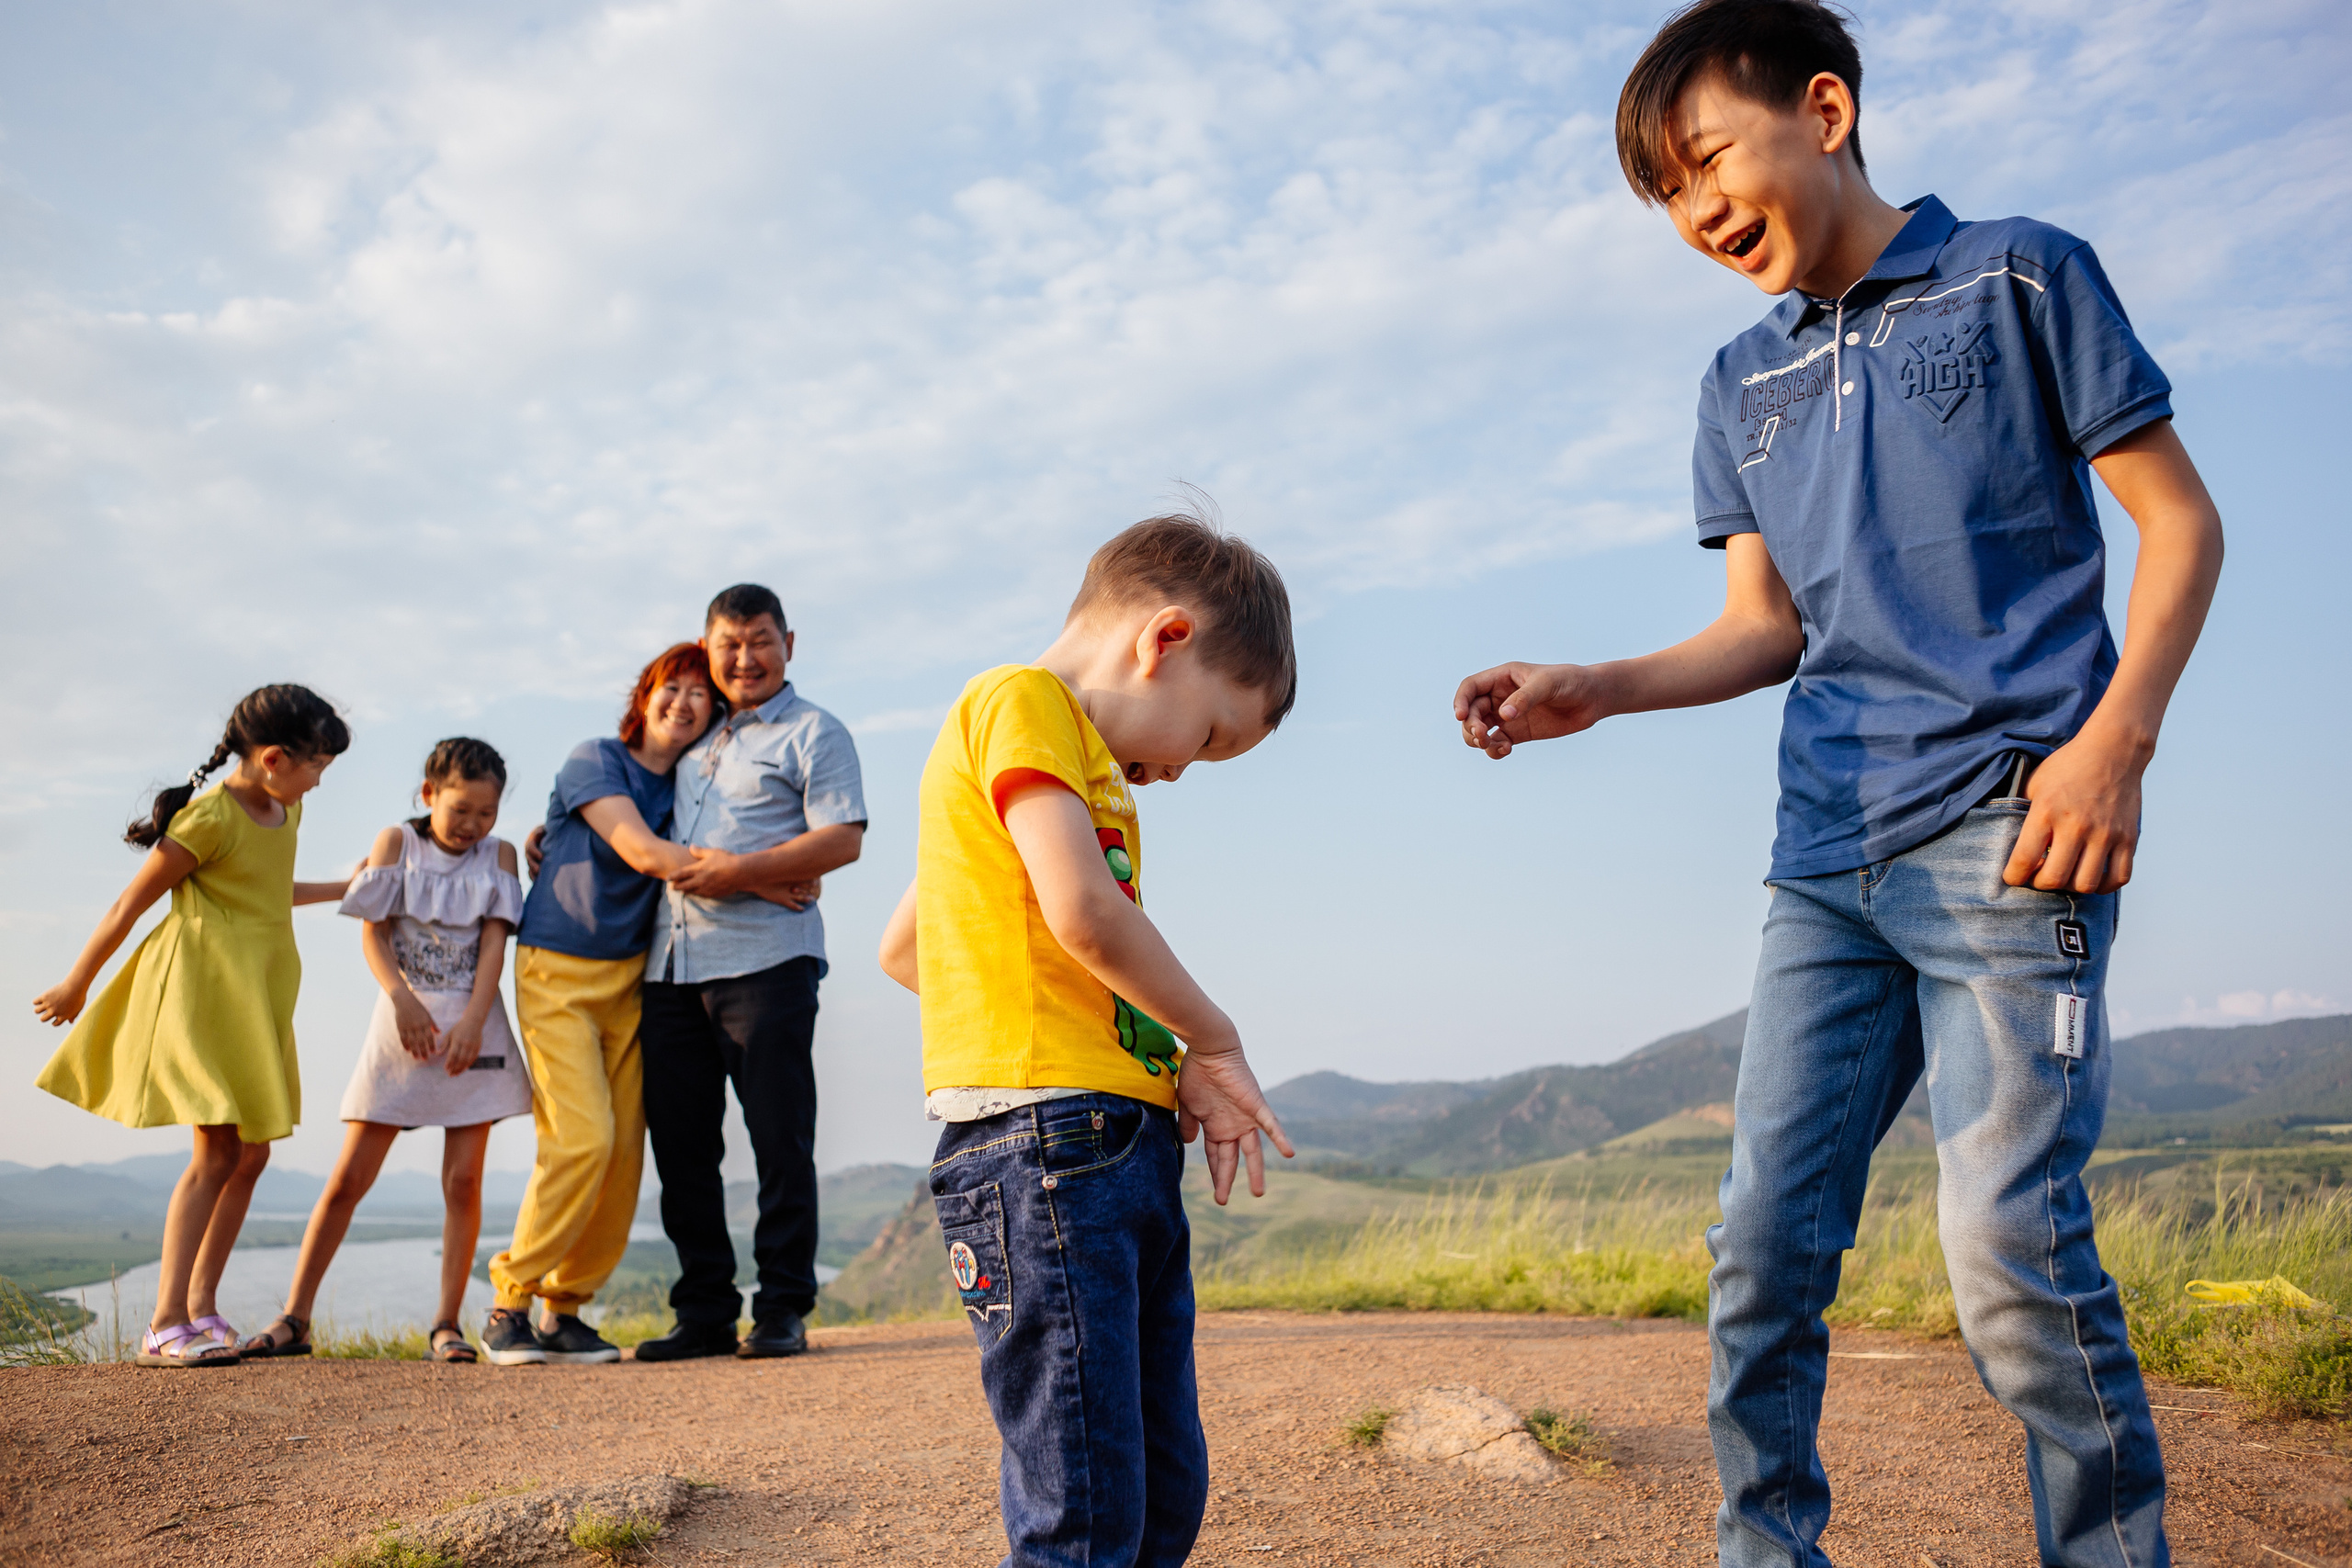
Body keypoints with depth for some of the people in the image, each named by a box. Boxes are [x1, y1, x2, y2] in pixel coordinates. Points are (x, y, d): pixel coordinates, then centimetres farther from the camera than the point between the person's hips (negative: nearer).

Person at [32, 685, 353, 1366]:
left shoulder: (286, 810, 10)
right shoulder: (209, 818, -16)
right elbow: (130, 904, -8)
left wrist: (343, 890, 33)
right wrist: (75, 987, 0)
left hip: (257, 998, 8)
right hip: (202, 989, -8)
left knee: (252, 1154, 6)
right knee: (216, 1151, -13)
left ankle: (201, 1308, 16)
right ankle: (165, 1326, -9)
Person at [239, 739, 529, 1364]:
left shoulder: (499, 855, 6)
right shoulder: (396, 841, 5)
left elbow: (495, 940, -3)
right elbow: (374, 931, -3)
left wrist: (472, 1020, -15)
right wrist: (402, 998, -18)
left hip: (472, 1028, 0)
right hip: (403, 1022, 0)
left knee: (463, 1179, -2)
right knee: (348, 1178, 1)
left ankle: (446, 1325, 5)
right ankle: (294, 1319, 10)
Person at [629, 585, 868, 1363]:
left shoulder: (812, 731, 4)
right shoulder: (693, 736, 23)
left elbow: (843, 837, -9)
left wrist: (743, 872, -17)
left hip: (765, 958, -6)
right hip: (672, 964, 6)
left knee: (780, 1141, -3)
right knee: (680, 1145, 6)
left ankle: (782, 1311, 4)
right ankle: (705, 1313, 14)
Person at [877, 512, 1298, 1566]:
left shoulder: (1085, 757, 25)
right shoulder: (1022, 701, -3)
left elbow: (902, 950, 28)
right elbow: (1083, 910, -18)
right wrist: (1212, 1042, -2)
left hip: (1127, 1151, 10)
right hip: (1045, 1140, -10)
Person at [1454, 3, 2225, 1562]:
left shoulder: (2020, 275, 4)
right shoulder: (1745, 381, 19)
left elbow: (2180, 519, 2)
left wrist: (2114, 741, -11)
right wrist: (1595, 690, 1)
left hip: (2006, 833, -5)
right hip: (1829, 856, 5)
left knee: (2009, 1235, -11)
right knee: (1765, 1242, 2)